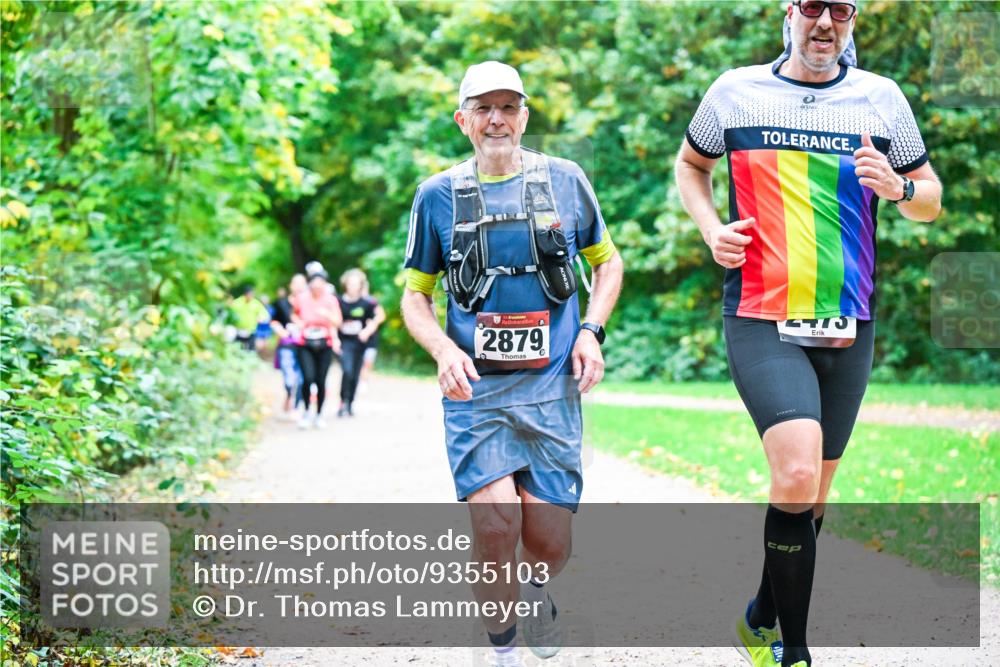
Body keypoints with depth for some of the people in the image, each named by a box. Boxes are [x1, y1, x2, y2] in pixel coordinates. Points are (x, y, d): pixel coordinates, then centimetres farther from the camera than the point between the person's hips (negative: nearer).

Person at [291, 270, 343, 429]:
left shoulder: (330, 300, -3)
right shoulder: (301, 298, -3)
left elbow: (337, 322, -8)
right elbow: (294, 314, 16)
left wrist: (327, 314, -26)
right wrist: (298, 322, -5)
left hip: (325, 345, 1)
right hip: (304, 345, -1)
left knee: (321, 381, 1)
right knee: (308, 378, -17)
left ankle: (319, 415, 20)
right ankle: (305, 411, 6)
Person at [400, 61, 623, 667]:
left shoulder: (565, 181, 6)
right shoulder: (439, 196, 5)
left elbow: (608, 262, 19)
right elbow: (415, 296, 11)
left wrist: (592, 331, 3)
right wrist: (444, 350, -9)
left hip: (551, 389, 1)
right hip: (476, 391, -1)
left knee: (548, 542, -3)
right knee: (497, 523, -19)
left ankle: (538, 591, 34)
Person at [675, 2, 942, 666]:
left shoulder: (881, 97, 5)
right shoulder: (736, 91, 2)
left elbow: (931, 197, 13)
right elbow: (691, 164, 20)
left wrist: (899, 187, -10)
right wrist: (711, 229, 1)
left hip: (848, 328, 3)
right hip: (760, 319, -3)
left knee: (810, 495, 12)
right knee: (797, 474, -23)